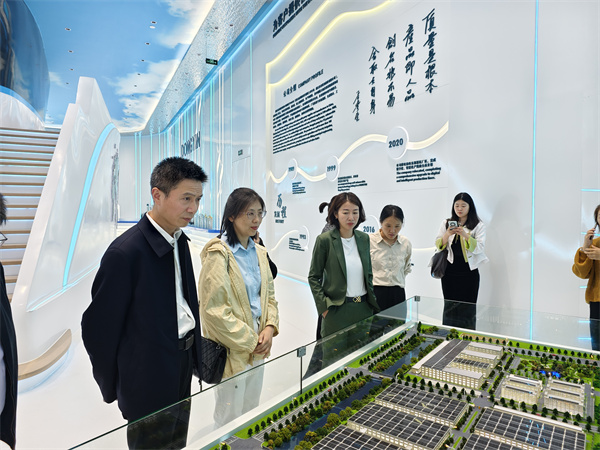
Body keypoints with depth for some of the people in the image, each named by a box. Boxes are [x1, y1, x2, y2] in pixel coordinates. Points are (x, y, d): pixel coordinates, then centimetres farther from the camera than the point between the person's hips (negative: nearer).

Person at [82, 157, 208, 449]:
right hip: (149, 380, -7)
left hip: (182, 371, 7)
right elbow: (98, 328, -16)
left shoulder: (180, 240, -1)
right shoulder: (125, 252, -25)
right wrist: (111, 388, -4)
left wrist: (194, 351, 10)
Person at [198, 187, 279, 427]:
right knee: (230, 417, 11)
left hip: (258, 348, 7)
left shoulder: (259, 252, 6)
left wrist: (270, 328, -5)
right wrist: (249, 342, -15)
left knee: (251, 412, 23)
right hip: (232, 350, -7)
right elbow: (213, 309, -20)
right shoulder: (219, 254, -17)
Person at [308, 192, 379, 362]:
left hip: (363, 308, 5)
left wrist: (372, 302, 10)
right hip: (337, 309, -4)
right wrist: (323, 307, -12)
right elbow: (314, 277, -5)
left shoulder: (364, 239, 5)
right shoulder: (324, 240, -10)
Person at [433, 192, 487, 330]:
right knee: (449, 308, 7)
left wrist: (465, 235, -21)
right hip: (449, 272, 2)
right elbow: (438, 246, 6)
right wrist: (447, 234, -12)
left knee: (468, 309, 0)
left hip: (469, 272, -2)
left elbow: (480, 248, -8)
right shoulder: (446, 223, 10)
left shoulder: (478, 225, 3)